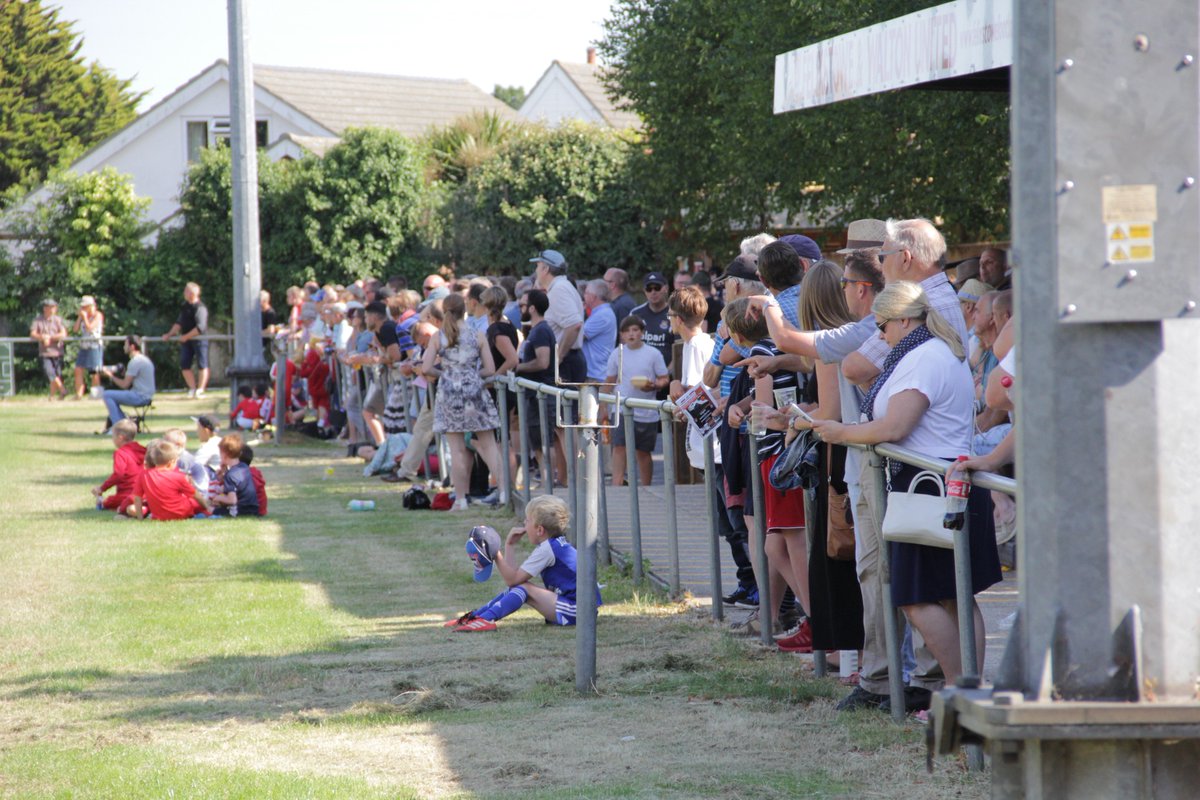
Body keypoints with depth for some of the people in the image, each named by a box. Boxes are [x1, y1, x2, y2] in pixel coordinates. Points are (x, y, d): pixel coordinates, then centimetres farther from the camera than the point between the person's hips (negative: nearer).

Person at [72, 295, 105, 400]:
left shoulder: (97, 315, -4)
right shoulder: (83, 316, 16)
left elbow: (90, 327, -16)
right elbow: (75, 329, 10)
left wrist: (85, 317, -8)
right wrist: (79, 317, 3)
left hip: (95, 345, -7)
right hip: (84, 347, 7)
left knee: (94, 372, -5)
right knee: (78, 370, -4)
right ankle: (78, 395, -6)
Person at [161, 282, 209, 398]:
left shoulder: (200, 308, -15)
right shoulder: (185, 307, 11)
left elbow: (200, 327, -22)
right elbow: (179, 323, 18)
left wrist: (186, 336, -19)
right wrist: (170, 334, 9)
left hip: (199, 339, -8)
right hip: (186, 340, 8)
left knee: (202, 365, -2)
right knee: (184, 364, 5)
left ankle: (200, 390, 1)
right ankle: (192, 388, 13)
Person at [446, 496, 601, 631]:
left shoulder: (546, 549, -13)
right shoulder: (556, 545, 16)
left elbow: (513, 579, -15)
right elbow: (514, 578, 13)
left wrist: (495, 555, -12)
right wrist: (509, 546, 10)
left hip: (574, 610, -10)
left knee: (522, 588, -17)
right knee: (515, 588, 7)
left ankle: (485, 619, -31)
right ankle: (474, 615, 4)